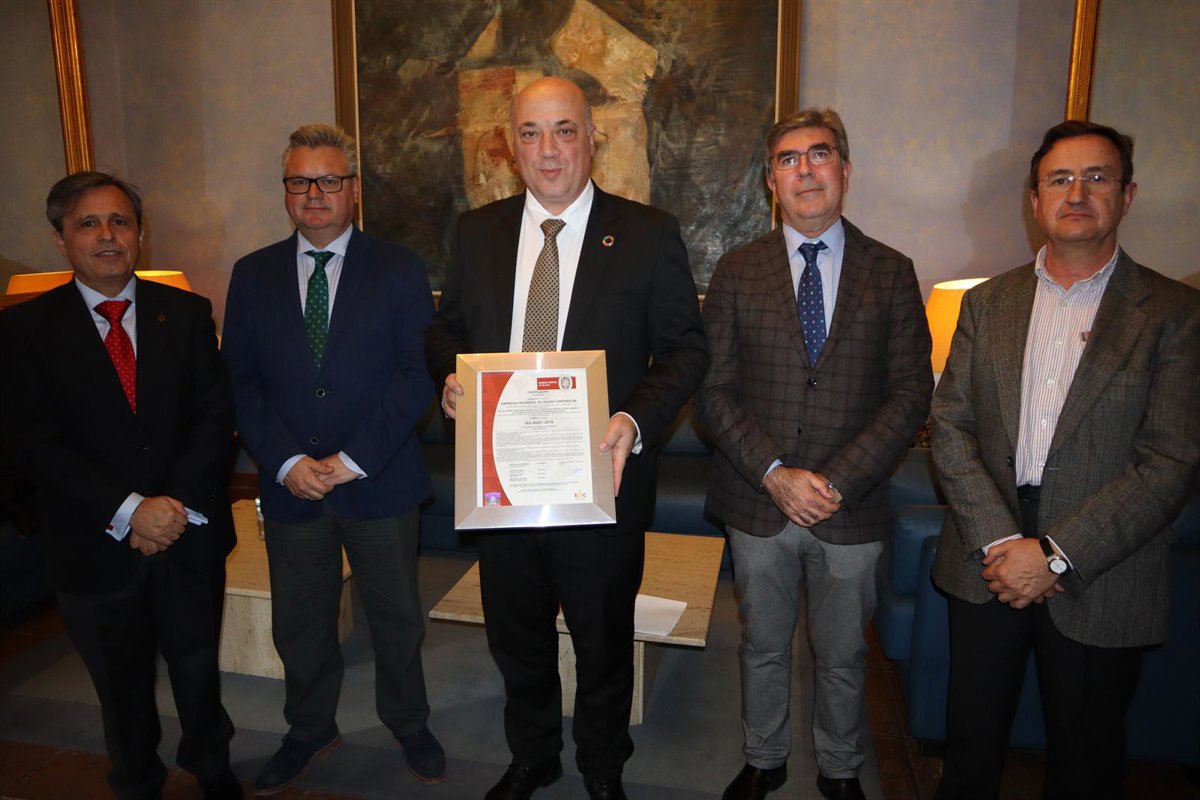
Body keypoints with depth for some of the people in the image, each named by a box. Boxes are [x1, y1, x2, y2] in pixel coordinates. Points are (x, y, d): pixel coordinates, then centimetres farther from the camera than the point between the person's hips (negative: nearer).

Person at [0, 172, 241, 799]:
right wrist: (130, 510, -20)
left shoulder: (185, 312, 1)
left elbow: (215, 413, -4)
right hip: (97, 549, -1)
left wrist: (179, 503, -15)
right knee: (122, 689, 17)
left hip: (190, 535, 1)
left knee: (198, 667, 17)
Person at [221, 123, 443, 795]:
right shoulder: (253, 275, 6)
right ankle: (311, 731, 41)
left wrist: (353, 459, -15)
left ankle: (410, 725, 37)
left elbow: (417, 374, -9)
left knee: (397, 617, 14)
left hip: (380, 482, -2)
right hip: (290, 486, 3)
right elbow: (240, 382, 2)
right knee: (299, 622, 17)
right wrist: (288, 461, -11)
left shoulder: (400, 269, -2)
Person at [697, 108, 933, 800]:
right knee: (763, 648, 18)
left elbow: (912, 392, -5)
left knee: (843, 657, 18)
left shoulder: (891, 273, 0)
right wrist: (774, 473, -16)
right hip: (759, 503, 1)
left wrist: (837, 481, -15)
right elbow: (715, 388, -4)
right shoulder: (737, 272, 1)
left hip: (851, 508, 0)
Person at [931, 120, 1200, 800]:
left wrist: (1055, 555, -18)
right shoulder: (987, 303, 5)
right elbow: (951, 426, -1)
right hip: (989, 563, 2)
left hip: (1099, 582, -2)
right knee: (972, 744, 16)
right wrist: (998, 541, -12)